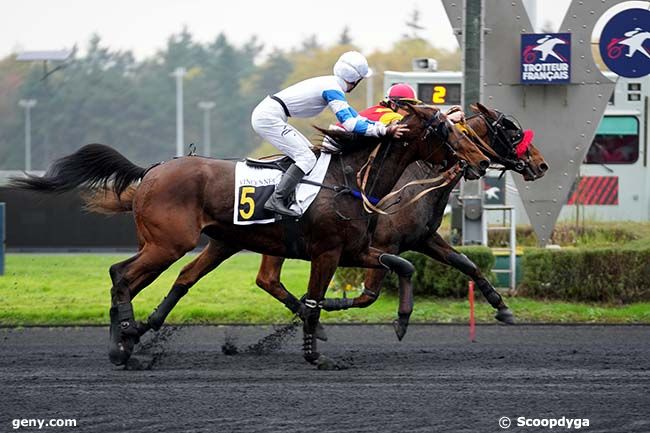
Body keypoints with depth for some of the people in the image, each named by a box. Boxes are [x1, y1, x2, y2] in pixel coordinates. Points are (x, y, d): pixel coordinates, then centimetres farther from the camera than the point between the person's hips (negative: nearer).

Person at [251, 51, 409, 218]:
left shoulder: (330, 84, 17)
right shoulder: (333, 90, -14)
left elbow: (353, 116, 21)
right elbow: (349, 124, -23)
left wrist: (384, 125, 13)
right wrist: (384, 131, -21)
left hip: (265, 114, 11)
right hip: (268, 118, -11)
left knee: (307, 150, 18)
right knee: (307, 158, -13)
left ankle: (282, 198, 10)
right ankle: (276, 200, -14)